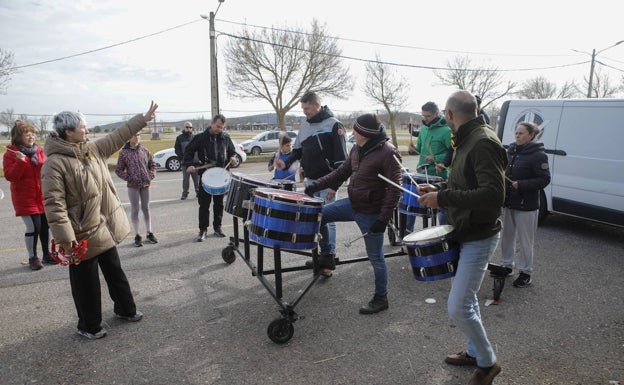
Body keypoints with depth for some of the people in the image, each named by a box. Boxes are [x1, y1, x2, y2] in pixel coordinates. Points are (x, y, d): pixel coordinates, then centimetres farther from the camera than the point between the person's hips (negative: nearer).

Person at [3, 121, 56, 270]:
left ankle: (47, 254, 25)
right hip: (26, 198, -5)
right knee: (33, 227, -8)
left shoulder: (39, 150, 9)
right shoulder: (10, 154, -4)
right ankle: (32, 258, 10)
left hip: (43, 197, 5)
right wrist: (20, 161, -24)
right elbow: (10, 176, -13)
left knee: (46, 225, 9)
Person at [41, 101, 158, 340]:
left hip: (105, 228, 8)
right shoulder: (55, 163, -20)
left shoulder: (93, 149, 4)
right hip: (83, 234, -8)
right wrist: (64, 236, -27)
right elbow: (53, 203, -23)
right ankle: (89, 326, 26)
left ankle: (125, 309, 40)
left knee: (115, 272, 21)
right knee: (87, 282, 8)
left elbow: (118, 137, 13)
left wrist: (143, 119, 13)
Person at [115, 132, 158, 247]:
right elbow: (118, 170, -1)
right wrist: (128, 178, -12)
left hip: (145, 184, 3)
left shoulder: (144, 150, 4)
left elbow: (152, 165, 12)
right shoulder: (124, 152, -4)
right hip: (133, 186, -2)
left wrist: (151, 175, -3)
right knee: (135, 210, 5)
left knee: (146, 209, 11)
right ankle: (137, 236, 15)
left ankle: (149, 233, 21)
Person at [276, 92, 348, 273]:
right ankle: (323, 254, 22)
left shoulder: (333, 125, -10)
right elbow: (298, 150, 19)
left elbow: (340, 158, -14)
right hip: (310, 180, 7)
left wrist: (334, 185, -18)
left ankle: (329, 258, 6)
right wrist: (287, 163, -2)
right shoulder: (305, 125, 11)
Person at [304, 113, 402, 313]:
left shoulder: (387, 152, -19)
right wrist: (317, 184, 3)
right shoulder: (358, 149, 6)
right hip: (352, 203, 8)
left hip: (371, 213, -8)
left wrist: (383, 218, -25)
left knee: (375, 257, 4)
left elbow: (394, 188, -21)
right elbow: (342, 172, 15)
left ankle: (381, 298, 22)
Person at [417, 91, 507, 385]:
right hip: (465, 233, 10)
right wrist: (438, 188, 7)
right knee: (467, 299, 20)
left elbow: (493, 194, -29)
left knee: (458, 308, -6)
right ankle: (474, 352, 38)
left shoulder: (483, 143, -21)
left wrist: (443, 198, -26)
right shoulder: (466, 141, 9)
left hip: (479, 237, -10)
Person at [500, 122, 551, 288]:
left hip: (526, 205, -7)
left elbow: (544, 179, -15)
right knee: (506, 236, 16)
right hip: (508, 202, 7)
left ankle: (525, 273, 16)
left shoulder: (538, 155, -12)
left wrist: (521, 185, -23)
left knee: (525, 241, 3)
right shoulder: (511, 150, 9)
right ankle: (506, 265, 32)